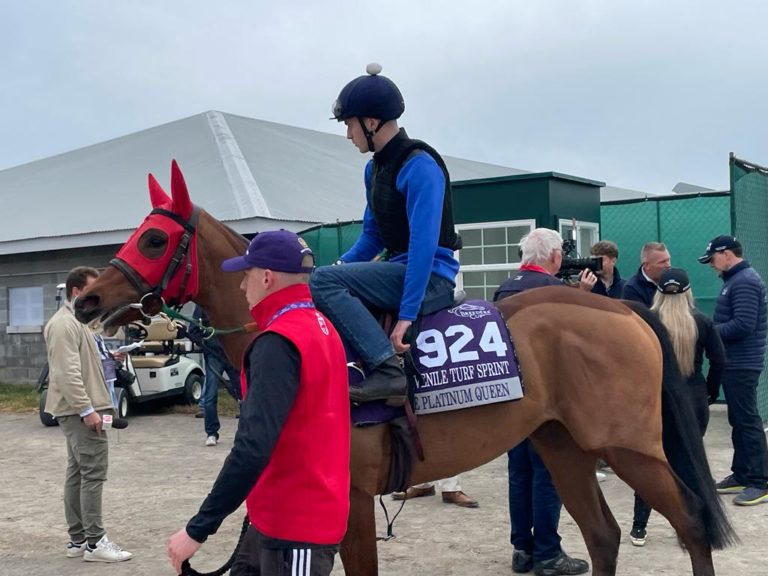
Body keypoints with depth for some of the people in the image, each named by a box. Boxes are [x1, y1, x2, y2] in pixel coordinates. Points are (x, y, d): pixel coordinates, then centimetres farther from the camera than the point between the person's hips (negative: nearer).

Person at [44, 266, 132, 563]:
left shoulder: (78, 321, 19)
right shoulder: (64, 324, -15)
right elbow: (67, 373, -23)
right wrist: (86, 409, -24)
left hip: (79, 411, 11)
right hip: (79, 412, -11)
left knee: (77, 474, 12)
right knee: (93, 474, -10)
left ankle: (78, 540, 17)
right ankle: (94, 543, -6)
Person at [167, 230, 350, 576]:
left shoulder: (279, 343, -22)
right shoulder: (321, 327, 9)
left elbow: (253, 447, -29)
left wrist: (198, 529, -26)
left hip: (295, 522, -9)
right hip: (298, 511, 9)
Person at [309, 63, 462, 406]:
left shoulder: (419, 166, -17)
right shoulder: (375, 168, 12)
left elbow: (424, 242, -24)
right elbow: (373, 236, 18)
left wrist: (406, 315, -27)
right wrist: (340, 269, 3)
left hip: (432, 278, -10)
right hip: (400, 271, 10)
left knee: (323, 282, -22)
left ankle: (388, 372, -25)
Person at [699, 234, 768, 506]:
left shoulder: (745, 282, -16)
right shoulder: (735, 280, 16)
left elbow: (743, 325, -24)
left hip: (742, 364, -10)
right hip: (733, 363, 10)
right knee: (738, 420, 14)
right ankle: (741, 475, 22)